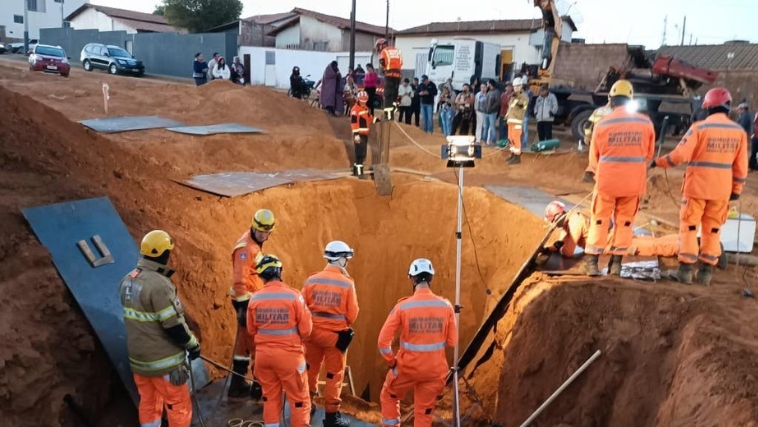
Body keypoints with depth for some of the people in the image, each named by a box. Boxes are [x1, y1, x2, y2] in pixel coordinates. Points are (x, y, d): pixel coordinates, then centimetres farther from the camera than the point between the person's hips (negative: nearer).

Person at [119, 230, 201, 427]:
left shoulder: (127, 281, 2)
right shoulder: (159, 284, -25)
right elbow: (174, 325, -22)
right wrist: (192, 344, -7)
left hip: (138, 357, 8)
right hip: (163, 360, -8)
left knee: (148, 404, 19)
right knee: (179, 407, 5)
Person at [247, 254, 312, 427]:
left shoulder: (255, 298, -4)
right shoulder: (293, 296, -14)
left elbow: (251, 331, 6)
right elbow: (306, 329, -9)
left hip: (263, 354, 4)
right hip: (289, 354, -4)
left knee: (270, 397, 18)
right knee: (299, 398, 9)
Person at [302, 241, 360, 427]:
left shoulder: (311, 280, -6)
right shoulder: (347, 283, -12)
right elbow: (352, 314, -9)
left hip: (313, 332, 3)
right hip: (336, 334, -3)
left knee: (311, 368, 22)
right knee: (334, 374, 9)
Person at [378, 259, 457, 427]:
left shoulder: (403, 306, -15)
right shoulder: (446, 306, -9)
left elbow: (383, 341, -14)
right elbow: (452, 341, -1)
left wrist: (391, 362, 2)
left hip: (407, 367, -2)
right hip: (435, 370, 2)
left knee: (388, 395, 27)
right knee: (424, 412, 18)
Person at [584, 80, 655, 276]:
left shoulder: (602, 124, -9)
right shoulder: (645, 123, -4)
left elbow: (594, 157, 2)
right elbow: (649, 153, 8)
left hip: (606, 180, -2)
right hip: (634, 182, 2)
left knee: (600, 220, 10)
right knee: (624, 221, 13)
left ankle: (592, 261, 9)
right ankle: (616, 262, 16)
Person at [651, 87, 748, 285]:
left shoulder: (700, 127, -12)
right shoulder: (739, 131, 1)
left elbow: (680, 154, -16)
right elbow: (741, 165, 4)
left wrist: (658, 162, -1)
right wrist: (737, 189, 13)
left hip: (697, 187, -4)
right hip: (721, 190, 4)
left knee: (689, 227, 5)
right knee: (712, 230, 12)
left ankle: (685, 269, 4)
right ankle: (706, 271, 14)